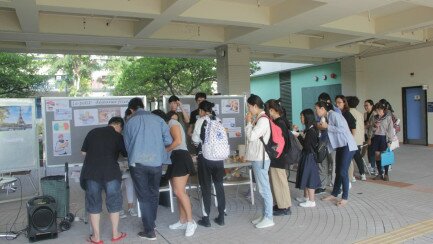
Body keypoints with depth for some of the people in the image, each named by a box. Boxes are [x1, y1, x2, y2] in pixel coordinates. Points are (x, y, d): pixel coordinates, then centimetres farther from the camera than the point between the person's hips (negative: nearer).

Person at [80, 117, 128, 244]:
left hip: (91, 172, 2)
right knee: (114, 202, 12)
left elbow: (84, 152, 15)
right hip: (110, 172, -2)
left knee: (94, 204, 10)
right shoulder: (118, 136, 3)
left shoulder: (93, 132, 11)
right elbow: (126, 154, 11)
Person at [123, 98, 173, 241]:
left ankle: (149, 231, 11)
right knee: (154, 193, 18)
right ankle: (151, 223, 34)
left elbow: (127, 145, 15)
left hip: (138, 163, -1)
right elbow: (169, 141, 4)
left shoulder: (129, 122, 6)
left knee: (143, 196, 8)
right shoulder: (158, 119, 5)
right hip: (156, 162, 1)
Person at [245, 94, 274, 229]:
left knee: (264, 188, -3)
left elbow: (251, 136, -20)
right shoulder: (258, 118, 13)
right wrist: (250, 122, 9)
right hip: (256, 157, 10)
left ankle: (268, 218, 6)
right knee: (262, 188, 15)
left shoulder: (263, 119, -17)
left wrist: (249, 122, -10)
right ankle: (264, 214, 25)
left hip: (261, 158, -10)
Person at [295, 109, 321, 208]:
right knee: (305, 176, 17)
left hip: (309, 157, -10)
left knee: (309, 177, -3)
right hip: (306, 156, 10)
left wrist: (299, 136, -13)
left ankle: (311, 201, 4)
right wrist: (298, 133, 9)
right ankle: (306, 197, 30)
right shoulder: (308, 129, 9)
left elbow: (306, 145, -20)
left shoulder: (311, 131, -19)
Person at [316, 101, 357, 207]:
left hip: (347, 146, -9)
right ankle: (334, 194, 23)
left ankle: (345, 197, 3)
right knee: (338, 171, 14)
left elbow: (342, 129, -24)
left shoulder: (334, 115, -16)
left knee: (343, 172, -7)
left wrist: (327, 126, -20)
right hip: (339, 146, 9)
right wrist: (322, 127, -2)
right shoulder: (327, 117, 11)